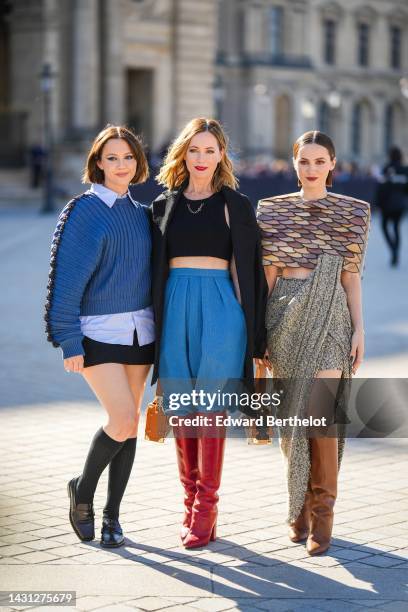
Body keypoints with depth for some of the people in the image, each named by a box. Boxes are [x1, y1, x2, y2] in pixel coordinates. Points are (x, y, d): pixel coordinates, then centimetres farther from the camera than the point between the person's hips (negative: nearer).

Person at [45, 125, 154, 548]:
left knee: (128, 424, 5)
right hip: (98, 332, -5)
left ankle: (111, 515, 16)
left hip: (140, 332, 5)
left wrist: (159, 328, 10)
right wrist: (69, 342, -14)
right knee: (124, 421, -15)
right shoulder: (82, 212, -6)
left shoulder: (141, 214, 11)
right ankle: (83, 489, 11)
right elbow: (66, 278, -9)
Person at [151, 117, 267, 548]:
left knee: (210, 408, -4)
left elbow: (247, 268, 3)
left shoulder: (235, 206, 4)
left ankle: (206, 508, 1)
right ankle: (190, 501, 15)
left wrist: (251, 330, -1)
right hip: (175, 306, 3)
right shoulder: (165, 205, 10)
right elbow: (155, 267, 13)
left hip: (219, 306, -3)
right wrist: (154, 324, 8)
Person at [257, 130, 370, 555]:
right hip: (286, 317, 2)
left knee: (319, 411, -12)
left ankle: (321, 512, -3)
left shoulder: (353, 212, 6)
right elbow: (268, 273, 7)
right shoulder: (272, 210, 7)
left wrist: (359, 329, 0)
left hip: (329, 318, -2)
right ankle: (299, 506, 19)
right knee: (291, 415, 5)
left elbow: (351, 274, 6)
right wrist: (257, 329, 3)